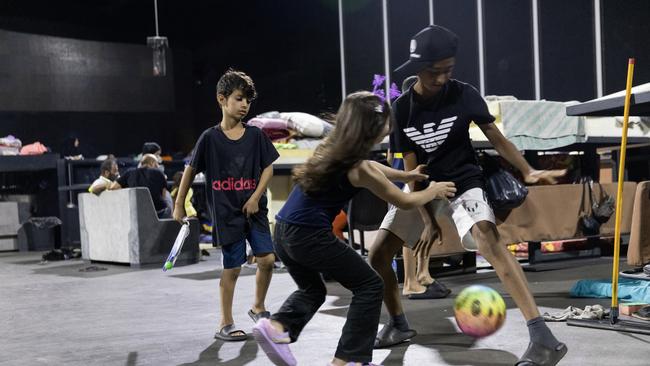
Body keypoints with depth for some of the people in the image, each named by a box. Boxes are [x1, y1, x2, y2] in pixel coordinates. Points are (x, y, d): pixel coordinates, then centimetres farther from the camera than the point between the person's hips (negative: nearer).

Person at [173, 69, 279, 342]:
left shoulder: (255, 135, 1)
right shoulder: (210, 138, -6)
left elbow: (268, 167, 4)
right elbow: (191, 169, 2)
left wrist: (256, 197, -8)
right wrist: (179, 204, 5)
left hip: (254, 209, 3)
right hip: (226, 212, -3)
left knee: (267, 259, -4)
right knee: (232, 268, 0)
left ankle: (258, 307, 22)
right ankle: (225, 325, 14)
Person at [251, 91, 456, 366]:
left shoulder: (334, 145, 10)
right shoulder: (359, 168, -12)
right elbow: (405, 202, 1)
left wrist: (406, 175, 38)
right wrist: (435, 190, 18)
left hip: (285, 232, 8)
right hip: (309, 236, -8)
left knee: (312, 290, 28)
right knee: (370, 287, 6)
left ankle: (277, 326, 1)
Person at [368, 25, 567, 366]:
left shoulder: (464, 94, -12)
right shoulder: (402, 109, -9)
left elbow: (496, 138, -8)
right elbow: (412, 171, -8)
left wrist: (528, 172, -24)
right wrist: (427, 220, -14)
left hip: (463, 183, -3)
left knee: (485, 235, -33)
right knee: (378, 253, -3)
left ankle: (543, 338, -40)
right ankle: (398, 324, 23)